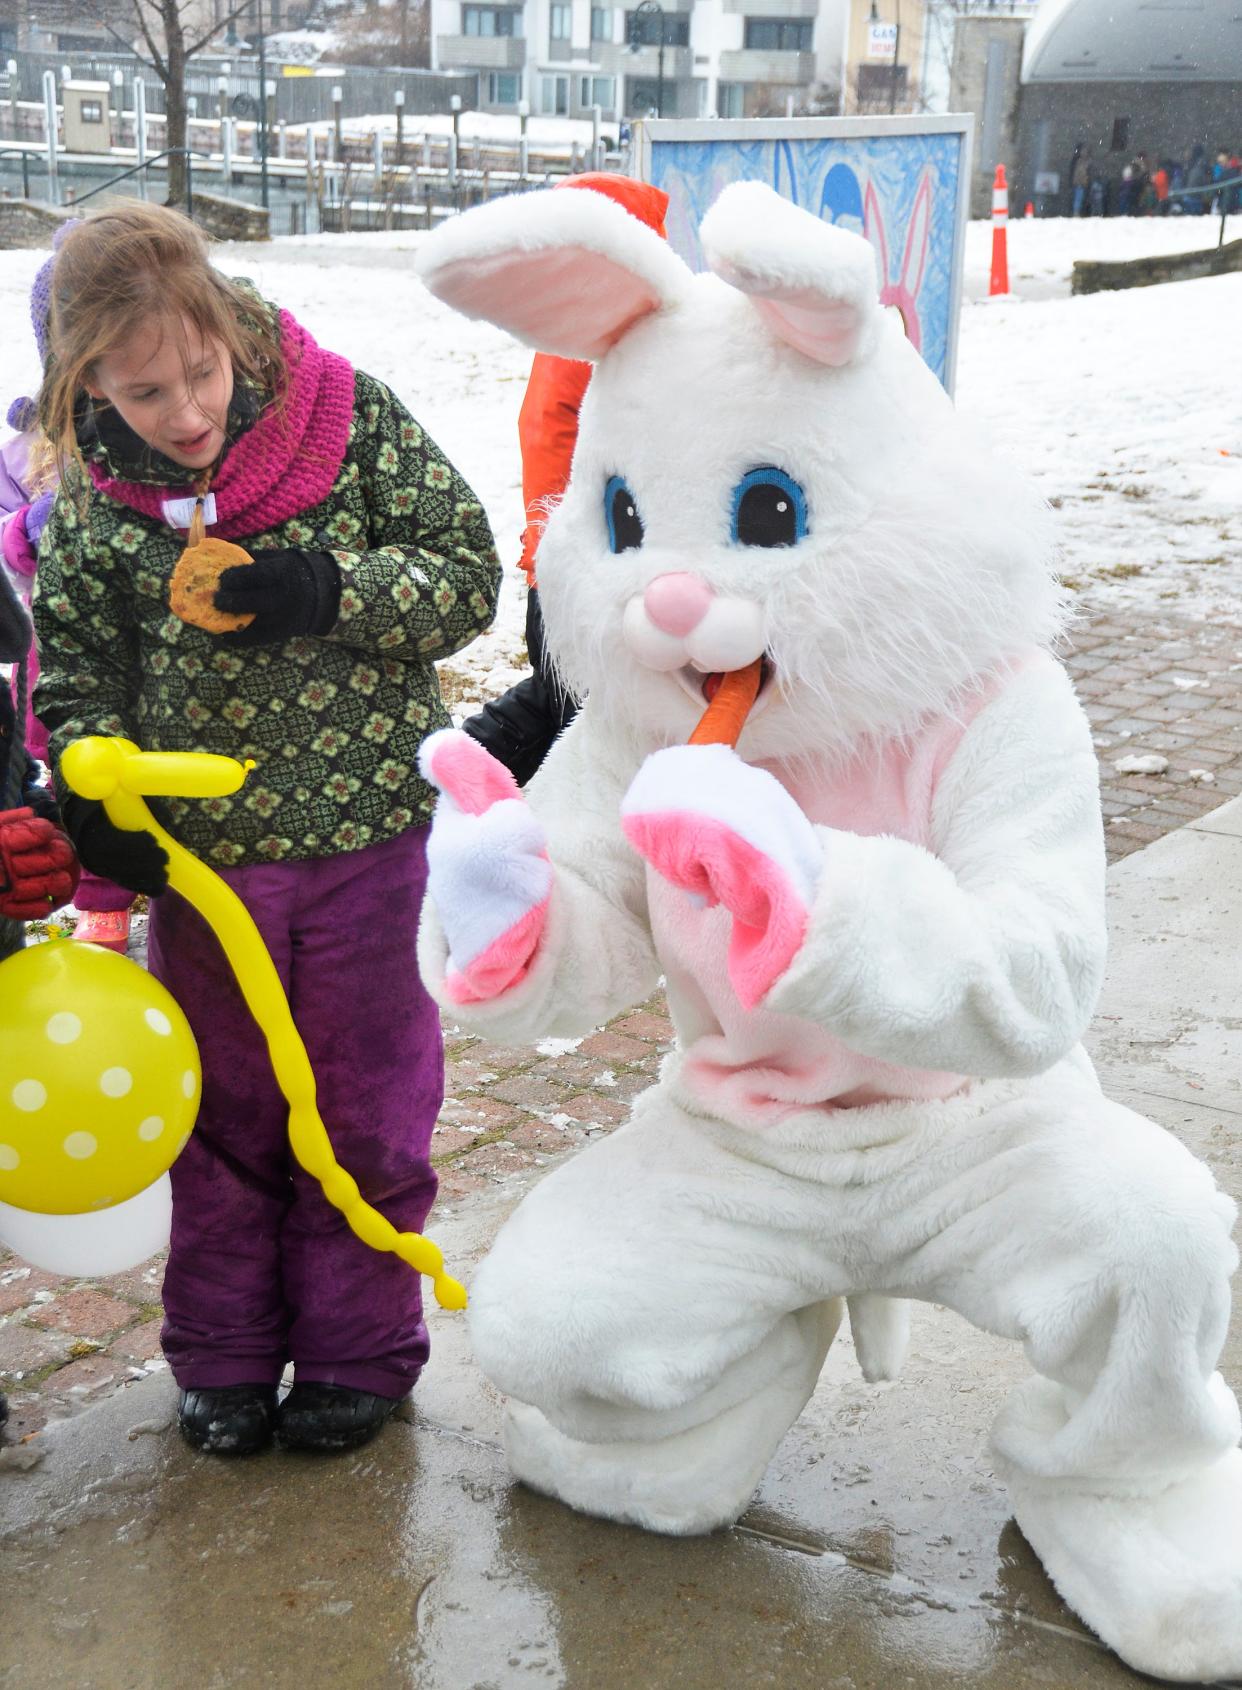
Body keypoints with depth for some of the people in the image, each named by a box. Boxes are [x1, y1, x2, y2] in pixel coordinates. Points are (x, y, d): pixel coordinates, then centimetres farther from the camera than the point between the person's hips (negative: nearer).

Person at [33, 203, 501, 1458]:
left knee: (364, 1111, 11)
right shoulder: (94, 504, -6)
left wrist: (329, 590, -23)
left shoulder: (351, 416, -10)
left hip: (365, 834, -1)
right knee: (222, 1115, 15)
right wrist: (92, 791, -14)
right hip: (199, 852, 2)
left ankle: (357, 1353, 29)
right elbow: (77, 669, 4)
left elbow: (469, 574, -8)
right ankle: (224, 1356, 33)